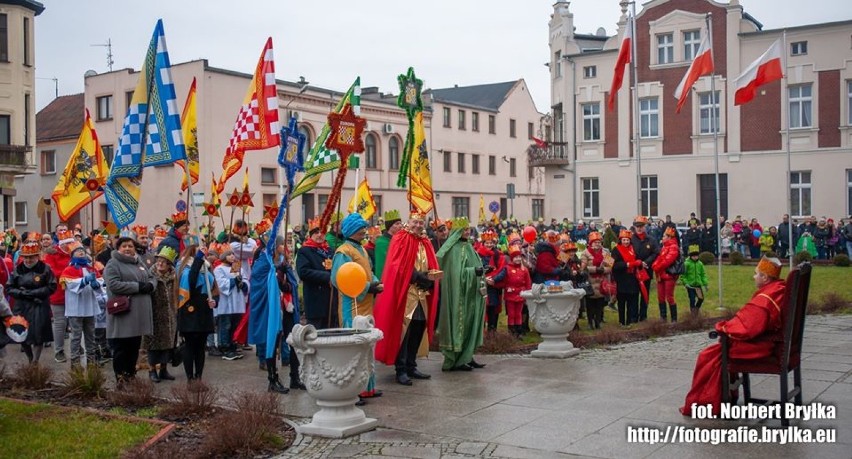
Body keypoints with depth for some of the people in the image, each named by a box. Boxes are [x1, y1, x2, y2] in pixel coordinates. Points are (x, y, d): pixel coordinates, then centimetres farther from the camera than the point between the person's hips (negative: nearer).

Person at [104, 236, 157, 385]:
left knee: (134, 347, 14)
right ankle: (120, 378, 5)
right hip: (122, 313, -7)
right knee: (121, 348, -1)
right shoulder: (113, 264, -6)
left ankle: (131, 374, 24)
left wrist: (150, 285, -7)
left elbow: (152, 278, 18)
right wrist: (138, 286, -20)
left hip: (139, 314, 7)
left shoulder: (140, 262, 18)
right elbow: (113, 285, -20)